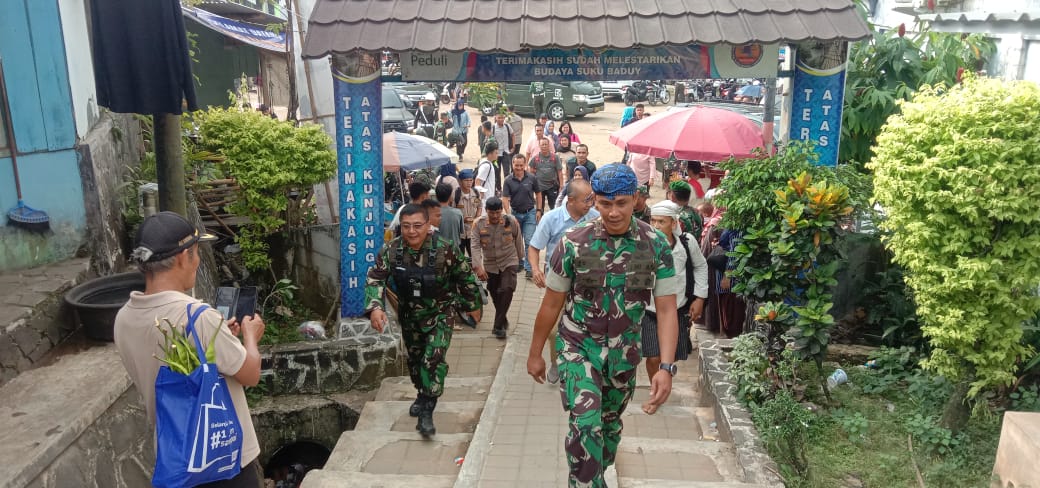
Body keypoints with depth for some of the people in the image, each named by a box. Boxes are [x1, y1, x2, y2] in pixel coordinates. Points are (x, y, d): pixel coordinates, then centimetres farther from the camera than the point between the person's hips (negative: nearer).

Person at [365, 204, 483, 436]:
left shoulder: (445, 250, -23)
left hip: (438, 315, -3)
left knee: (434, 360, -18)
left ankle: (426, 412, -8)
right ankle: (422, 394, 46)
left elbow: (466, 278, -8)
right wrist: (375, 307, -34)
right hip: (409, 316, 4)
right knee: (414, 359, 20)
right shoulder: (390, 250, -17)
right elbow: (374, 279, -16)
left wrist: (473, 305, 3)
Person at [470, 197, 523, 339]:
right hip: (490, 264, 2)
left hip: (509, 261, -2)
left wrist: (520, 257, 14)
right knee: (495, 294, 11)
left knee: (507, 290, -18)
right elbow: (475, 246, -20)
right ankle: (502, 320, 34)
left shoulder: (511, 221, -14)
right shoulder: (478, 224, -15)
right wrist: (478, 267, -30)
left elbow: (518, 240, 2)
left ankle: (498, 326, -11)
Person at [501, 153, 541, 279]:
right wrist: (510, 215, -18)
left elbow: (538, 194, 5)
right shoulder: (508, 180, -7)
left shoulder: (532, 178, -7)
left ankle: (529, 268, -2)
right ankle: (519, 262, 34)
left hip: (530, 213, -1)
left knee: (529, 241, -6)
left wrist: (538, 210, 0)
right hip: (515, 213, 2)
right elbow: (505, 198, -9)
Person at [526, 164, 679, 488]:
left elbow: (666, 309, -10)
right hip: (578, 347, -2)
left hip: (624, 352, 3)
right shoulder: (573, 242, -13)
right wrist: (535, 353, 4)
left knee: (610, 423, 20)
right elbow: (551, 304, -3)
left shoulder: (656, 245, -10)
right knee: (585, 424, -20)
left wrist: (667, 367, -20)